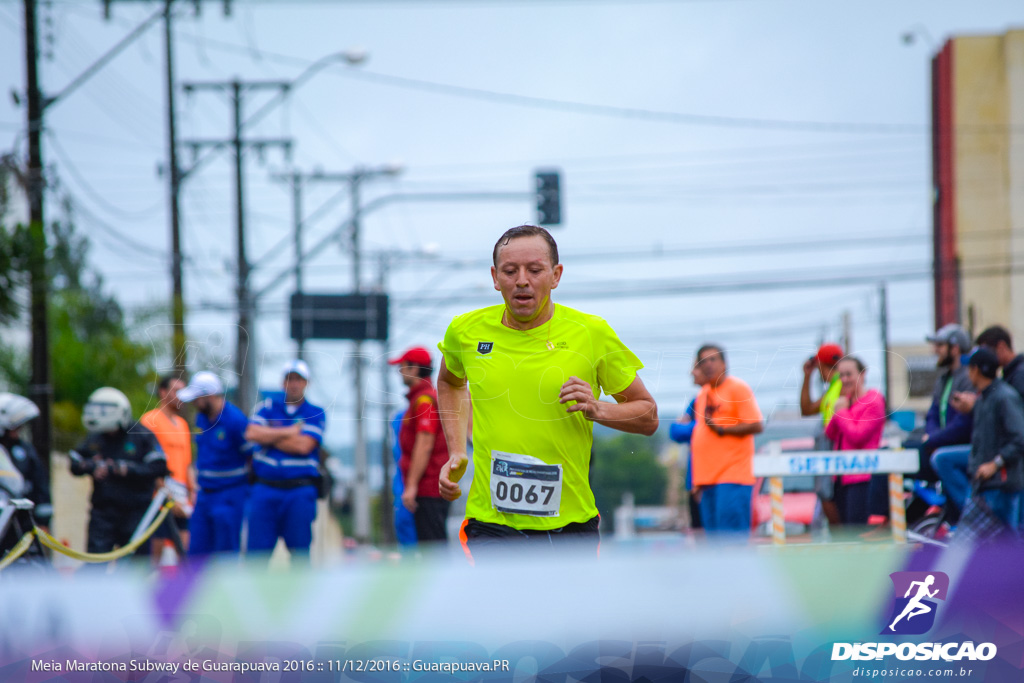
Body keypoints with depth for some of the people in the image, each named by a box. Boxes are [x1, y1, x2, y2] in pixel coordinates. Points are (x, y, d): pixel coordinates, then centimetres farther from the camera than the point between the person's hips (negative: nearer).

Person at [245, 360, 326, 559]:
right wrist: (289, 432, -4)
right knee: (257, 548, -3)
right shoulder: (268, 407, 13)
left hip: (300, 492, -2)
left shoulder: (315, 414, 5)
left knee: (299, 549, -1)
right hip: (265, 489, 2)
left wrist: (270, 437, -2)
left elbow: (303, 446, -9)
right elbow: (252, 433, -4)